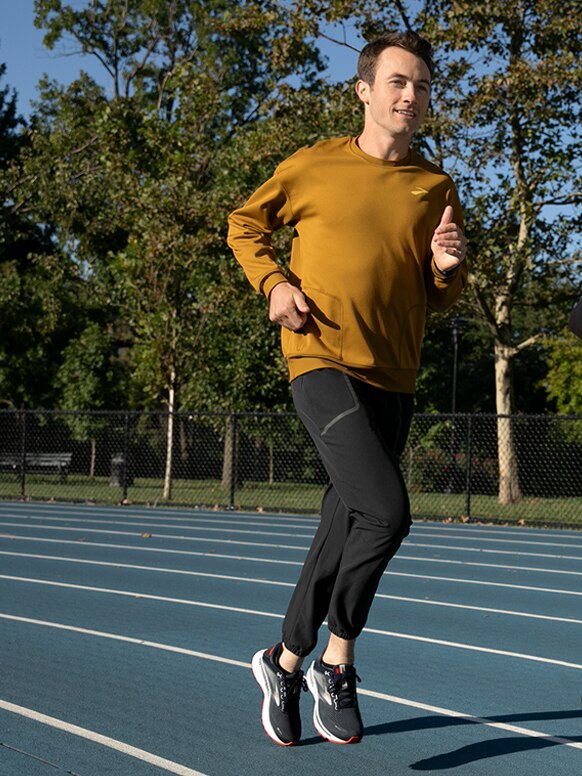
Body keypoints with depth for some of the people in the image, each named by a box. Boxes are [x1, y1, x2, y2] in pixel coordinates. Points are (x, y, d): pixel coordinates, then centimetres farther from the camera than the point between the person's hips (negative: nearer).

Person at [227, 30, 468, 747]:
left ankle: (286, 661, 29)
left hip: (392, 378, 5)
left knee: (345, 526, 10)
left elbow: (441, 298, 17)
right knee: (385, 512, -21)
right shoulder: (315, 165, 3)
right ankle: (337, 660, 1)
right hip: (322, 360, -5)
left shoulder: (436, 188, 11)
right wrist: (274, 283, -1)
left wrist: (447, 267, -6)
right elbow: (245, 224, 16)